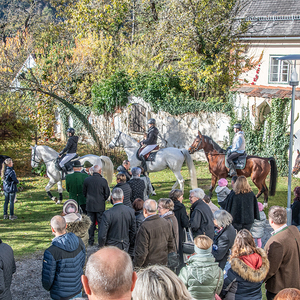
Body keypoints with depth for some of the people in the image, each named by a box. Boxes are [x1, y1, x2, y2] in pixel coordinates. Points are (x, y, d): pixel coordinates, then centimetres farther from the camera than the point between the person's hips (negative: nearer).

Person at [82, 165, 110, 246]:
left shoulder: (86, 180, -6)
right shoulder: (103, 181, -11)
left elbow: (84, 193, 6)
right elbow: (107, 194, -2)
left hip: (90, 205, 2)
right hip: (100, 206, -2)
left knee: (91, 223, 11)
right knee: (101, 223, 7)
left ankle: (90, 241, 16)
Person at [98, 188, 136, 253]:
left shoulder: (107, 214, -18)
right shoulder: (131, 211, -6)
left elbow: (102, 235, -16)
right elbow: (133, 232, 2)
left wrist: (101, 247, 3)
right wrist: (131, 249, 14)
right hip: (125, 247, 4)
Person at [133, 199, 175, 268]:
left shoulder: (144, 227, -21)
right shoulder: (166, 223, 1)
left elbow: (141, 252, -19)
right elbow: (171, 246, 10)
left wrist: (136, 267, -7)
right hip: (163, 264, 7)